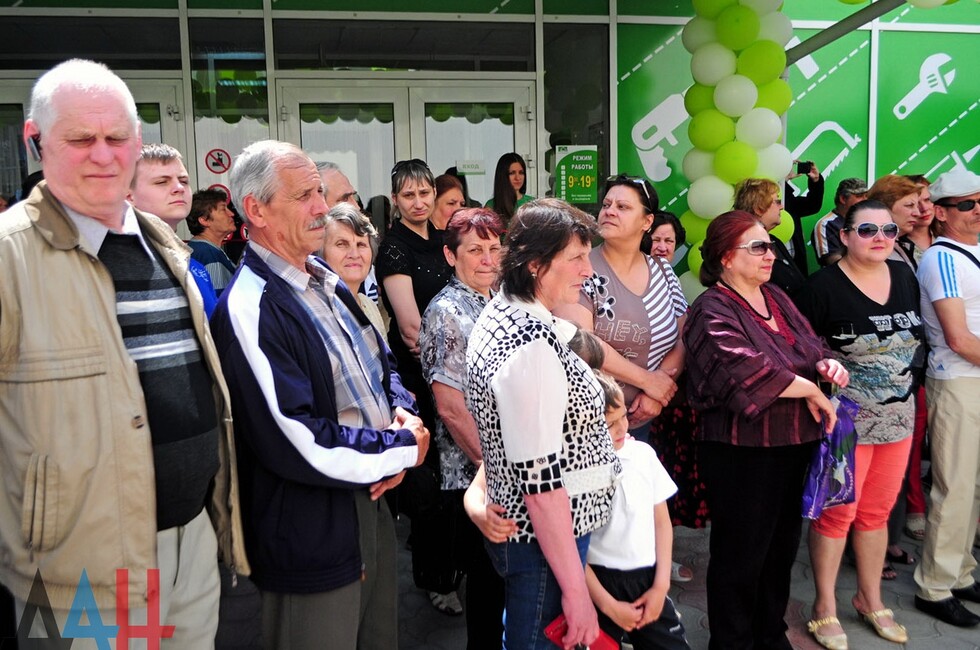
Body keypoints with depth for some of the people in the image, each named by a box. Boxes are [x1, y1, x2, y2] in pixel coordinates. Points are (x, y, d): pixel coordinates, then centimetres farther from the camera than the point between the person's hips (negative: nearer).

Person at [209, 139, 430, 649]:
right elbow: (298, 445, -27)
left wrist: (403, 415, -6)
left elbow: (383, 364, 16)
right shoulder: (250, 310, -22)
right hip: (313, 535, -9)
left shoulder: (324, 281, 7)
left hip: (372, 502, 9)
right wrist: (404, 448, -15)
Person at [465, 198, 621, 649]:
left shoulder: (499, 313, 4)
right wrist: (577, 592, -21)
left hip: (512, 524, 9)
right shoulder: (532, 347, -26)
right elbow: (541, 483, -27)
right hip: (545, 540, -9)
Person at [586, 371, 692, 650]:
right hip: (600, 582, -4)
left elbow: (662, 521, 7)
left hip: (648, 578, 4)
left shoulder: (643, 454, -1)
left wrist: (661, 585, 2)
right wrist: (609, 606, -8)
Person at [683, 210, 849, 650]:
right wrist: (811, 391, -19)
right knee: (741, 555, 7)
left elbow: (810, 346, 17)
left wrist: (827, 364, -6)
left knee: (782, 547, 21)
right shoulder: (713, 313, -17)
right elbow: (748, 371, -30)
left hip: (795, 447, 9)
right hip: (743, 454, -8)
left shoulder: (776, 298, 10)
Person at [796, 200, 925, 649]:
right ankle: (825, 607, 21)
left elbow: (917, 338, 16)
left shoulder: (905, 277, 6)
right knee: (837, 513, 5)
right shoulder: (823, 286, -14)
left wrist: (915, 390, 14)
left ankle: (870, 599, 34)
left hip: (898, 417, 6)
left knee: (876, 512, 17)